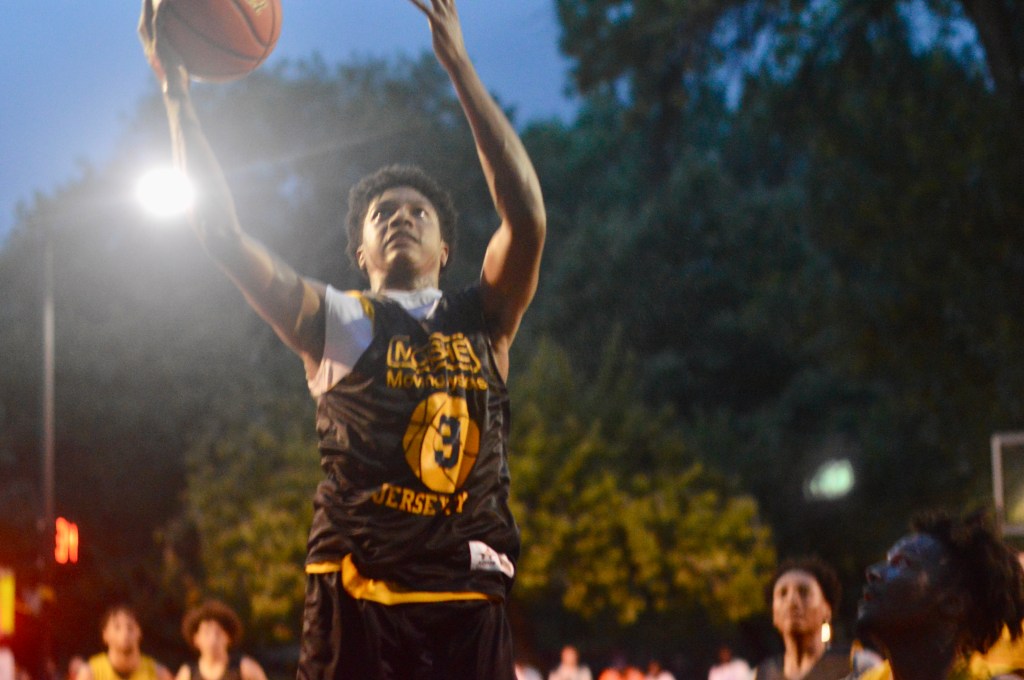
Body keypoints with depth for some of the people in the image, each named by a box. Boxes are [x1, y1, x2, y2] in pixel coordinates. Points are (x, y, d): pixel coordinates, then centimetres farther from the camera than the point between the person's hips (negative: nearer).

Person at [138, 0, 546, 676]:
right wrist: (176, 88, 1)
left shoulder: (484, 322, 15)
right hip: (356, 597, -2)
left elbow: (527, 218, -1)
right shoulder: (335, 323, 12)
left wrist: (460, 68, -5)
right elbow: (224, 232, 4)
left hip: (468, 601, 2)